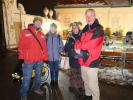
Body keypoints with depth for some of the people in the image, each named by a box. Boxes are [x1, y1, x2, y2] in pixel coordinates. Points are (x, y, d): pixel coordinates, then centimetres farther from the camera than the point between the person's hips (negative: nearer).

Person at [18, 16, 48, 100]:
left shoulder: (42, 35, 8)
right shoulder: (25, 32, -4)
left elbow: (44, 47, 9)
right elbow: (21, 46, -5)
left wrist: (46, 58, 8)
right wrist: (21, 58, -7)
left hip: (40, 60, 5)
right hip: (28, 60, -4)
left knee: (38, 75, 20)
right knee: (27, 78, 2)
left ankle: (37, 88, 42)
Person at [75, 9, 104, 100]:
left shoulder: (99, 29, -10)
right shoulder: (85, 29, 14)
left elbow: (91, 44, -20)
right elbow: (79, 41, 10)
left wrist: (80, 45, -7)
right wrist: (78, 47, -11)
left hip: (92, 60, -8)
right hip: (84, 59, 8)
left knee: (92, 83, -3)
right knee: (86, 80, 22)